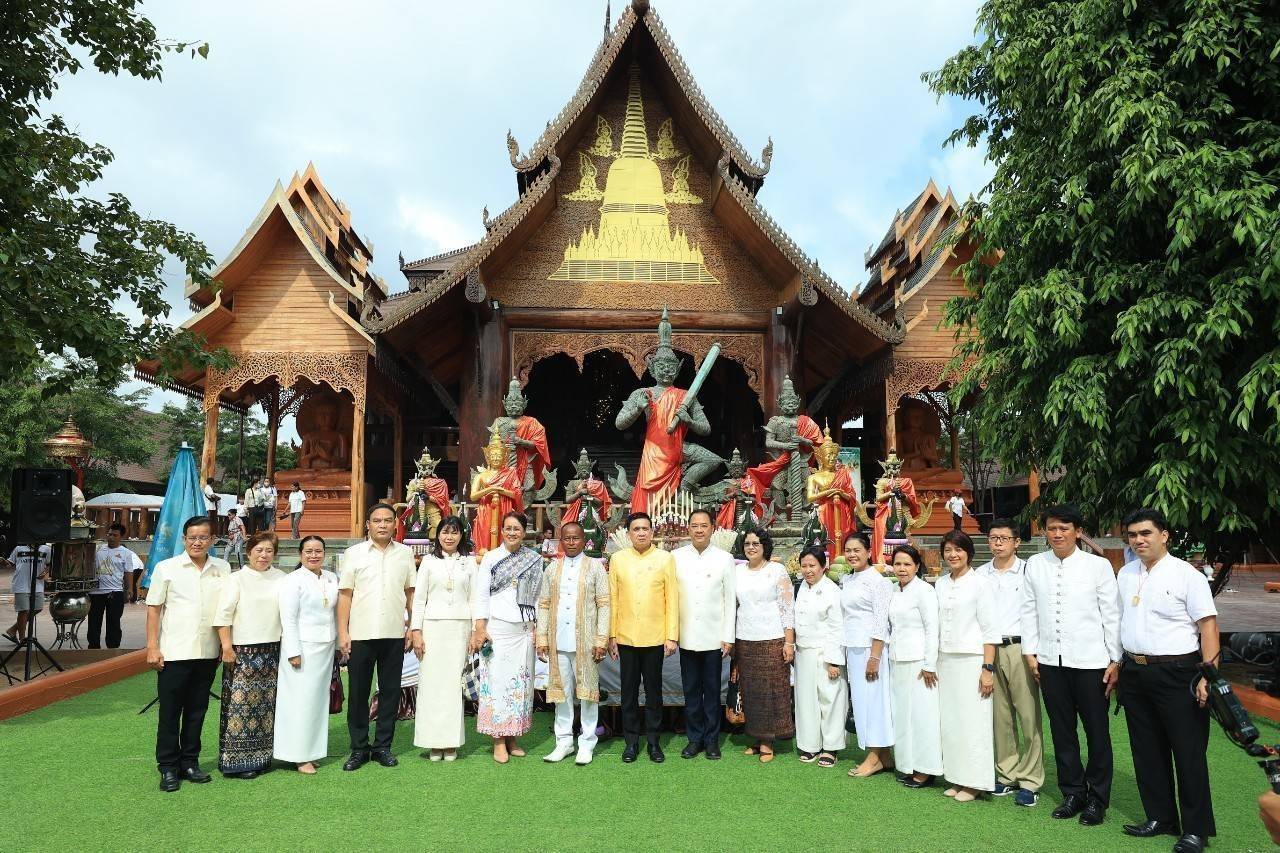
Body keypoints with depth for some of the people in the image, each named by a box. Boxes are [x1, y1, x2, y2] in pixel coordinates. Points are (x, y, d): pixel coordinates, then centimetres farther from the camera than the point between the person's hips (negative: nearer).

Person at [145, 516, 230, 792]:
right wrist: (152, 648, -5)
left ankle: (189, 762, 23)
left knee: (197, 710, 11)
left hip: (207, 653, 3)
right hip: (173, 652, -3)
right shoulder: (166, 568, -1)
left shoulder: (222, 569, 6)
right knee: (170, 712, 4)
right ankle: (168, 768, 14)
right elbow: (153, 609, 0)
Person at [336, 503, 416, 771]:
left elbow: (411, 593, 10)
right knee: (358, 693, 6)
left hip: (394, 635, 2)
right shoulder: (353, 554, 2)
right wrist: (343, 633, -4)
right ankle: (359, 748, 18)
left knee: (390, 691, 8)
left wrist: (413, 627, 5)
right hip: (361, 635, -1)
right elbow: (345, 595, 0)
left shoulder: (405, 553, 7)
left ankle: (383, 746, 20)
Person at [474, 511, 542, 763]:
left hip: (524, 629, 2)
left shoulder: (535, 560, 7)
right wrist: (480, 629, -5)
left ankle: (513, 737, 15)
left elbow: (537, 595, 8)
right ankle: (498, 741, 5)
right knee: (497, 679, -3)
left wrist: (538, 628, 4)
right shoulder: (490, 558, 2)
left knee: (521, 681, 4)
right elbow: (482, 594, 1)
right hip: (497, 627, -2)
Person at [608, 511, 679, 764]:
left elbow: (672, 599, -1)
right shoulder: (618, 559, 3)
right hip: (626, 638, 1)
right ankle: (631, 741, 21)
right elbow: (612, 599, 4)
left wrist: (672, 636, -5)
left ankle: (653, 741, 20)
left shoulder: (665, 558, 0)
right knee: (629, 692, 9)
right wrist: (612, 636, 1)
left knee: (653, 691, 8)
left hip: (655, 638, -1)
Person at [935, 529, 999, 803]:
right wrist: (933, 664, 11)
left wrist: (988, 668, -12)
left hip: (972, 660, -5)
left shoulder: (980, 583, -6)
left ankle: (973, 783, 10)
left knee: (973, 721, -1)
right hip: (945, 660, 5)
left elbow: (990, 629, -8)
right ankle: (956, 778, 18)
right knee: (949, 721, 7)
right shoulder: (941, 584, 10)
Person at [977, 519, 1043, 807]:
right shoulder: (981, 574, 9)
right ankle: (1006, 775, 21)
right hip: (989, 649, 4)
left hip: (1019, 648, -4)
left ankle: (1030, 780, 7)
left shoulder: (1028, 571, -2)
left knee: (1029, 716, -2)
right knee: (1000, 716, 10)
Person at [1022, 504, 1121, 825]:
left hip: (1091, 660, -3)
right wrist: (1030, 652, 5)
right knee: (1062, 731, 12)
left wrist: (1116, 660, -3)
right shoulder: (1034, 565, 4)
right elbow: (1029, 611, 8)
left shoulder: (1099, 566, -4)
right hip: (1050, 660, 3)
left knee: (1097, 732, 7)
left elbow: (1112, 615, -2)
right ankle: (1072, 793, 26)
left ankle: (1098, 799, 22)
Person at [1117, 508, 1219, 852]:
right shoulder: (1125, 575, 10)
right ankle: (1160, 817, 28)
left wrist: (1208, 675, -17)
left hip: (1177, 673, -6)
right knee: (1147, 751, 14)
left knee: (1188, 753, 3)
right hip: (1134, 672, 6)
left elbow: (1208, 626, -11)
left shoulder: (1187, 575, -8)